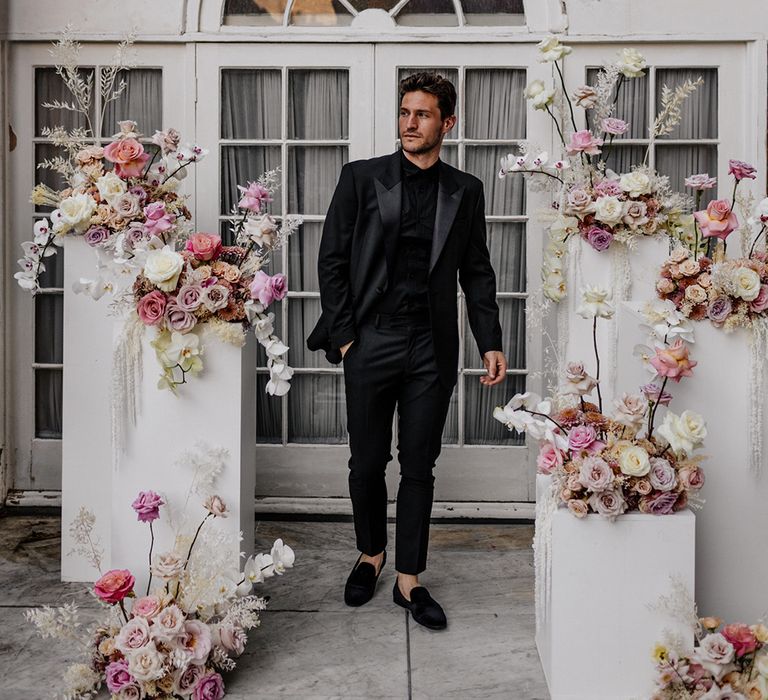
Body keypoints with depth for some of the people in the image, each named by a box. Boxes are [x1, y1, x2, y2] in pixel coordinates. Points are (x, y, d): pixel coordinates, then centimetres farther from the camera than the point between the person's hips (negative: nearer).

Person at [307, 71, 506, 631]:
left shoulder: (465, 190, 9)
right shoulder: (361, 178, 3)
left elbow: (477, 272, 11)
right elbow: (332, 259, 2)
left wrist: (491, 343, 4)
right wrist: (341, 335, -4)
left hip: (433, 348, 1)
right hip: (371, 342, -1)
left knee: (419, 465, 6)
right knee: (367, 463, 8)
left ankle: (409, 578, 18)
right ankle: (371, 554, 32)